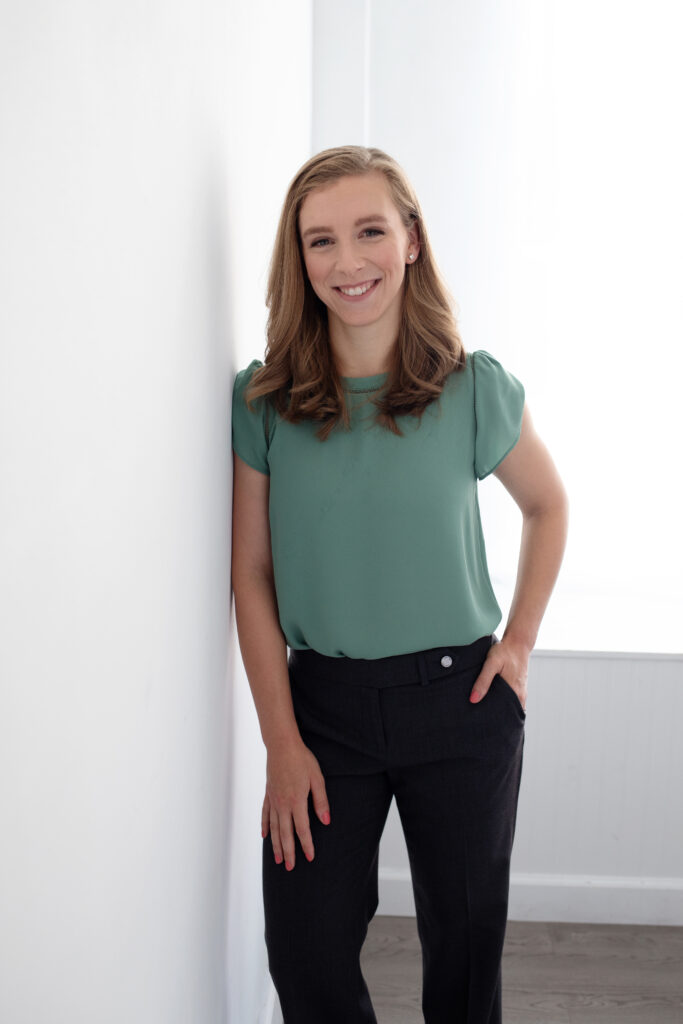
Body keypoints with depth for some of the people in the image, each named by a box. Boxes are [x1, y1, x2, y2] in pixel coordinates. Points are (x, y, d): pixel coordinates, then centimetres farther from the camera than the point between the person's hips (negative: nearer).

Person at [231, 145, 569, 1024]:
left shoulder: (475, 389, -6)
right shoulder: (262, 401, -5)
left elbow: (547, 506, 11)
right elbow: (252, 577, -3)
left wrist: (519, 641, 2)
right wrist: (281, 743, -6)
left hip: (460, 701, 0)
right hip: (323, 703, 1)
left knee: (464, 946, 13)